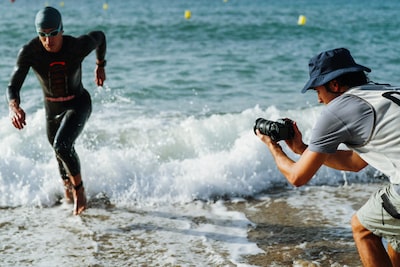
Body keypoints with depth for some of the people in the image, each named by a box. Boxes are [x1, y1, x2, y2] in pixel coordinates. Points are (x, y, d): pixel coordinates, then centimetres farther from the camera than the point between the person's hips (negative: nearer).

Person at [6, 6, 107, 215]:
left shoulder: (78, 46, -26)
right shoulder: (29, 52, -25)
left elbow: (100, 36, -4)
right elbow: (13, 86, -28)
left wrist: (100, 66, 9)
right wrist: (14, 106, -50)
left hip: (78, 104, -3)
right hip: (52, 108, 3)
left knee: (62, 146, -27)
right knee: (61, 152, 24)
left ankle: (78, 188, 0)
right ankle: (68, 188, 55)